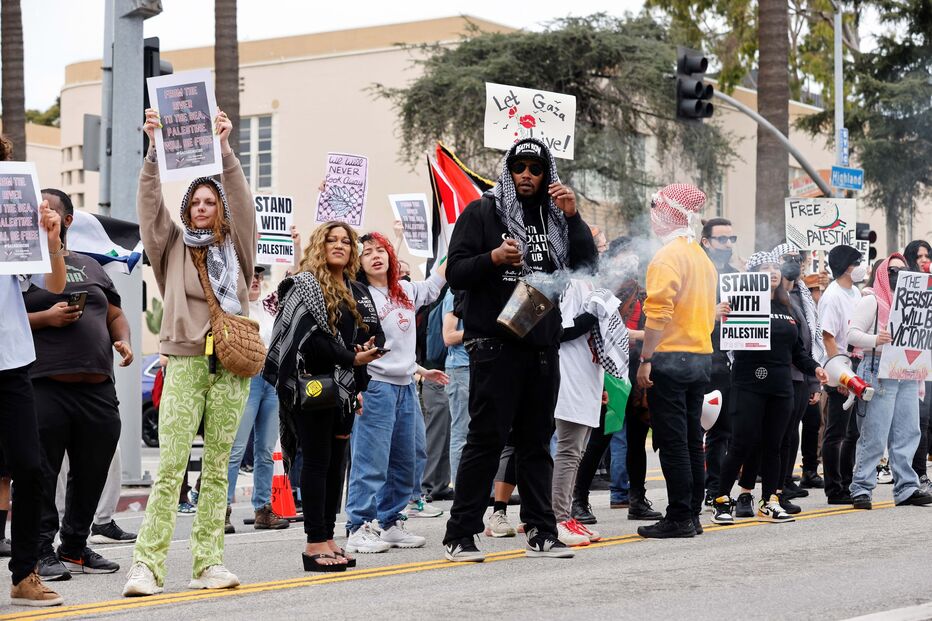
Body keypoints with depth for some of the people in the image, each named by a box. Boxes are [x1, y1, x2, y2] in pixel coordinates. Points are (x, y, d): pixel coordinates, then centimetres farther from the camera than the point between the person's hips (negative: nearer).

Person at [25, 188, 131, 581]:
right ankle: (42, 552, 2)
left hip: (97, 388, 5)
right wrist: (45, 318, -14)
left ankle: (75, 548, 22)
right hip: (45, 389, -5)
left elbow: (115, 315, 25)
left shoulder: (91, 267, 21)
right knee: (41, 473, -5)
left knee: (92, 472, 10)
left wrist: (123, 341, 4)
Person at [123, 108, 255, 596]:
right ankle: (146, 564, -11)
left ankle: (208, 563, 6)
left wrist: (224, 148, -7)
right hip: (185, 361, -2)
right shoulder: (173, 246, 11)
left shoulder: (235, 245, 14)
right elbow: (150, 204, 1)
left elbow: (242, 201, 2)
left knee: (217, 468, 4)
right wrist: (154, 149, -9)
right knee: (170, 468, -9)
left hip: (231, 364, 2)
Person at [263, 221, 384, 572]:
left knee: (336, 463, 7)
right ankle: (315, 543, -6)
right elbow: (310, 338, -17)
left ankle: (327, 539, 11)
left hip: (343, 388, 7)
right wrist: (350, 358, -16)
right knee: (317, 460, -7)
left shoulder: (358, 293, 17)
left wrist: (367, 352, -6)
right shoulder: (304, 285, -5)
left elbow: (376, 335, 14)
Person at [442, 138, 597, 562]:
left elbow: (587, 266, 3)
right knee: (486, 439, -6)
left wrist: (573, 217, -7)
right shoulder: (482, 212, 2)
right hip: (494, 344, -4)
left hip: (542, 347, 5)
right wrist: (493, 258, -20)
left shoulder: (555, 217, 14)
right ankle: (460, 535, -2)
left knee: (537, 441, 9)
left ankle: (540, 531, 14)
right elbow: (455, 273, -3)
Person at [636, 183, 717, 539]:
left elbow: (658, 312, -20)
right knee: (691, 440, 11)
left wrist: (646, 358, -18)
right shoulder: (703, 258, 16)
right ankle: (692, 515, 14)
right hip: (701, 357, 9)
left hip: (670, 358, -9)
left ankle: (679, 519, -5)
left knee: (672, 442, -5)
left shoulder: (668, 256, -11)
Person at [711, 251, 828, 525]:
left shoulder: (786, 309, 18)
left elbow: (797, 349, 23)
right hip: (750, 385, -6)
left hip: (781, 387, 6)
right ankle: (722, 500, 3)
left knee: (773, 445, 7)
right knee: (743, 443, -8)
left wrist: (814, 368, 10)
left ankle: (769, 502, 14)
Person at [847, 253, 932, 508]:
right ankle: (861, 488, -2)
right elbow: (852, 334, -9)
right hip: (879, 371, -7)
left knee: (907, 434, 4)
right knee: (874, 435, -7)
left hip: (907, 375, 7)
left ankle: (906, 488, 8)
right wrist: (875, 340, -26)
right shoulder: (871, 301, -1)